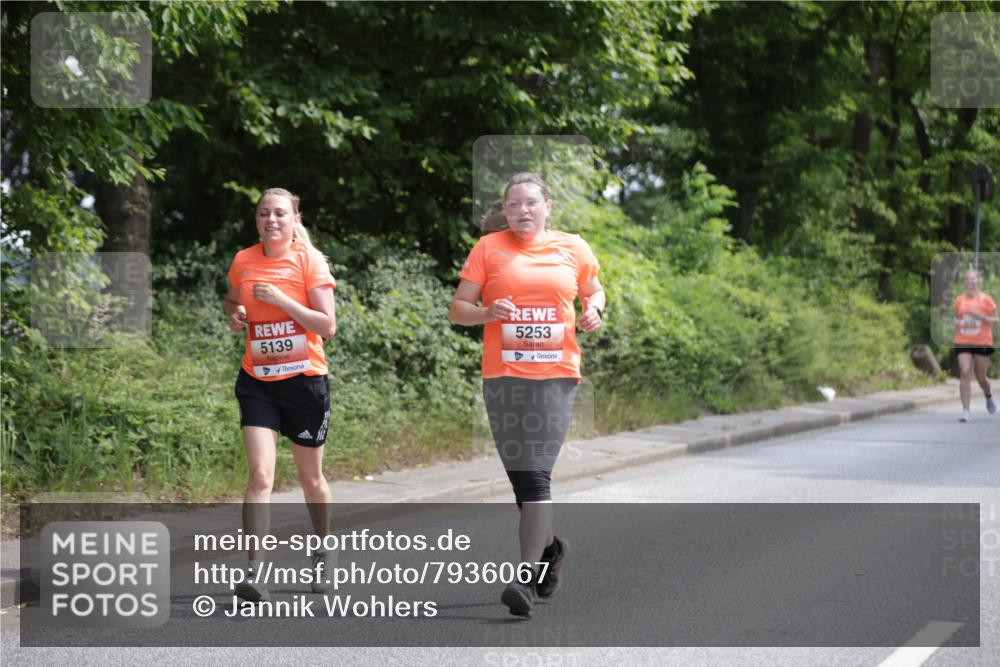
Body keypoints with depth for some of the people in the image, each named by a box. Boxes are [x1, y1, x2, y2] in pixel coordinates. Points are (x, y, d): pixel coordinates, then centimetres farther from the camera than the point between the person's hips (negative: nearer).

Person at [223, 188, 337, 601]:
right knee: (260, 476, -13)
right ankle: (254, 571, -18)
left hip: (305, 381, -2)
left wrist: (280, 299, -19)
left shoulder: (309, 260, -6)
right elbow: (232, 301, 25)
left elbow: (328, 326, -11)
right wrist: (234, 315, 1)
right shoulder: (243, 262, 4)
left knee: (310, 477, 12)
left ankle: (321, 555, 35)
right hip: (257, 381, 2)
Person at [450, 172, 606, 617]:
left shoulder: (573, 248, 10)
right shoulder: (489, 248, 6)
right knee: (520, 475, 7)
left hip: (555, 374, -1)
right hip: (502, 375, 1)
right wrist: (487, 313, -14)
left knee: (536, 474, -13)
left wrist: (593, 311, 3)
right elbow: (457, 309, 6)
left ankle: (527, 578, -16)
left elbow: (593, 291, 26)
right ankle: (549, 545, 35)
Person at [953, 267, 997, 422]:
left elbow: (994, 320, 0)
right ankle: (966, 410, -13)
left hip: (983, 343, -1)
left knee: (981, 377, 5)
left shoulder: (986, 299, -1)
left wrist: (981, 317, -17)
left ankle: (988, 396, 40)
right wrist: (958, 322, -4)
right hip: (963, 343, 1)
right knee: (965, 373, -13)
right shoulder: (959, 300, 6)